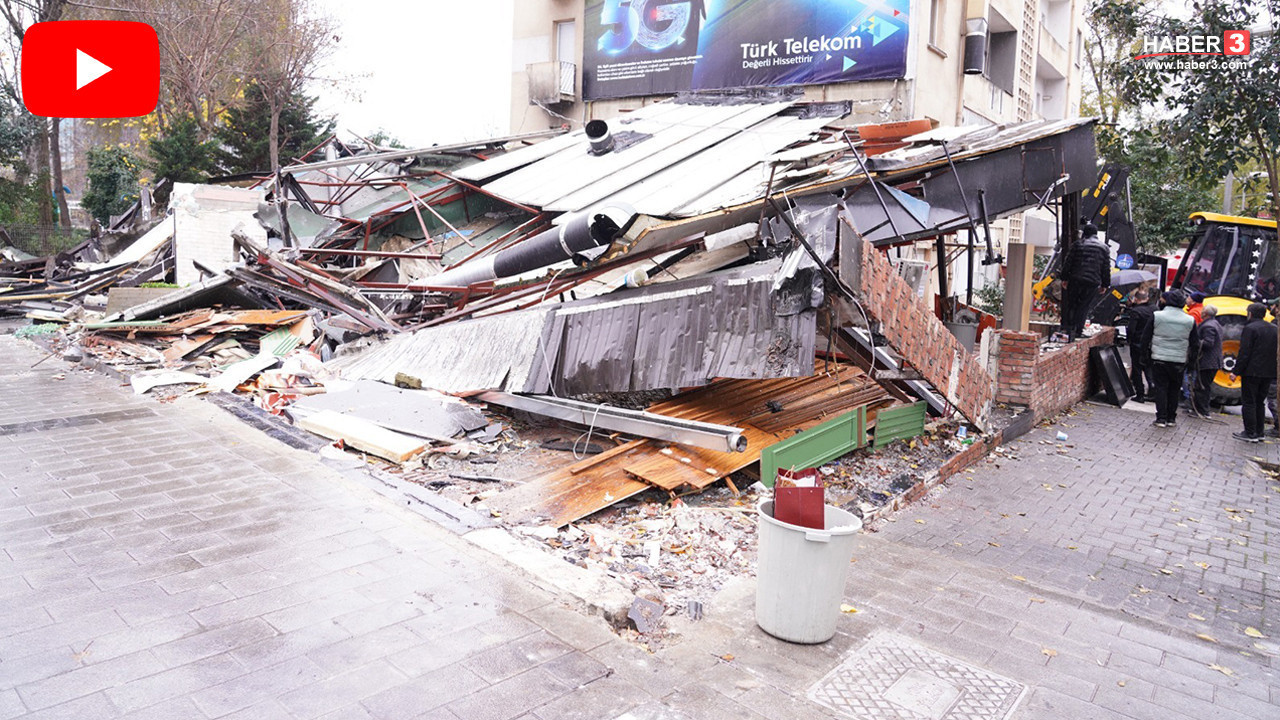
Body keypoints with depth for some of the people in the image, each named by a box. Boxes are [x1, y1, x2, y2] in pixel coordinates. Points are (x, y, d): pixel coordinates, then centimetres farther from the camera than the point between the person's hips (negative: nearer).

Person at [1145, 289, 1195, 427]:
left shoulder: (1156, 316, -6)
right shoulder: (1190, 320, 2)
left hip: (1159, 359, -2)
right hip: (1179, 361, 2)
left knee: (1161, 388, 3)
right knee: (1174, 390, 11)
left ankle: (1161, 418, 0)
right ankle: (1171, 418, 15)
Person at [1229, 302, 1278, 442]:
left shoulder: (1250, 328, -11)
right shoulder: (1274, 329, 12)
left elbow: (1244, 353, -15)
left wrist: (1236, 371, -12)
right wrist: (1272, 370, 18)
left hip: (1252, 372, -7)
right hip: (1268, 373, 7)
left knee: (1249, 403, -2)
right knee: (1260, 402, 15)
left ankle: (1250, 433, -3)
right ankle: (1259, 433, 18)